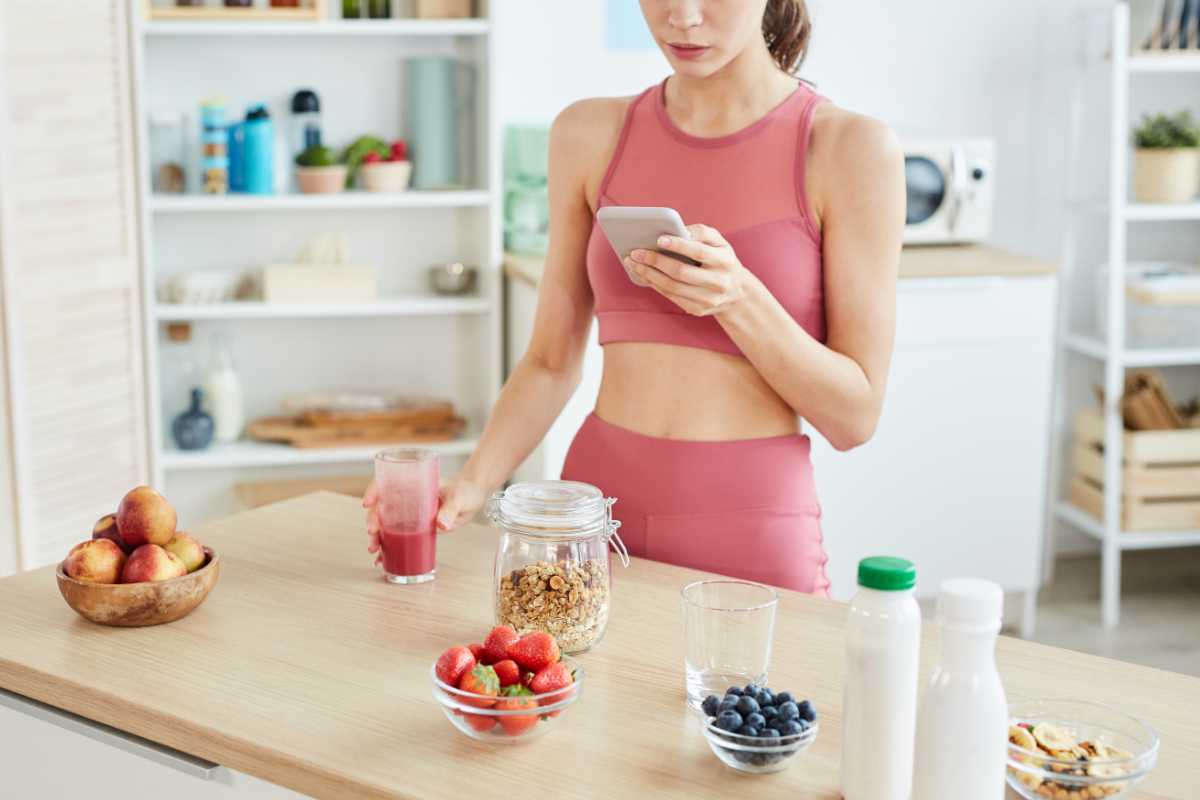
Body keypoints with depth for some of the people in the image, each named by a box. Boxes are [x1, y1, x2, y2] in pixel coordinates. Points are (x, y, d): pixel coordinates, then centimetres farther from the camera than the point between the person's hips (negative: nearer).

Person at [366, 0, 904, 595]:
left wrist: (738, 298, -21)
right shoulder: (589, 135, 3)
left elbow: (855, 416, -6)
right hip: (594, 505, 3)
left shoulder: (850, 148, -7)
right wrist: (472, 485, -9)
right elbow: (551, 363, 7)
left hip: (753, 528, -3)